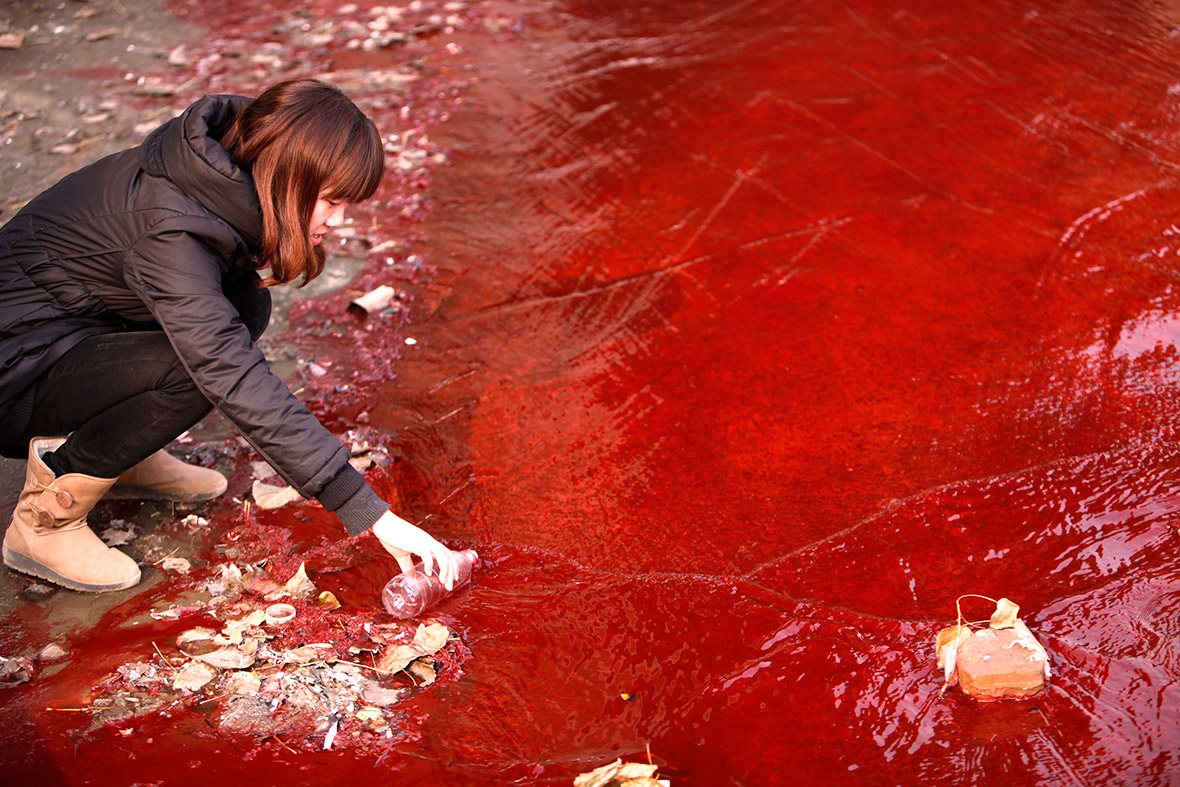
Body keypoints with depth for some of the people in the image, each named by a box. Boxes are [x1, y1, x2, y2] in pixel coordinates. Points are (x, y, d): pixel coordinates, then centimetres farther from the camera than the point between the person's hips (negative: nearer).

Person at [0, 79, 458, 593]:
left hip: (79, 326, 9)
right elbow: (239, 384, -38)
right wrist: (370, 514, -39)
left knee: (244, 305, -6)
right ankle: (44, 521, -12)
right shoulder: (168, 231, -32)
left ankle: (120, 458, 6)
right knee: (197, 367, -30)